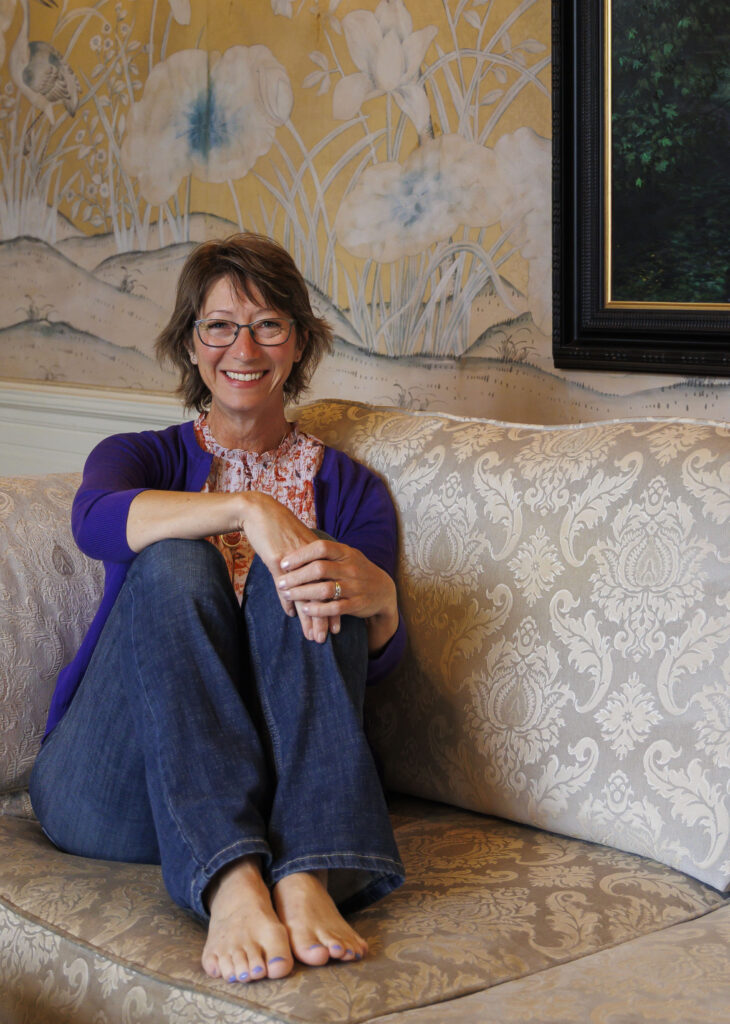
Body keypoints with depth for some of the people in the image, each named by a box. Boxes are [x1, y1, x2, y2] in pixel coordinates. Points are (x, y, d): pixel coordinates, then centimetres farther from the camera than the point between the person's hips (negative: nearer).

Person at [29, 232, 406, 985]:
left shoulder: (348, 489, 16)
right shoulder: (144, 456, 14)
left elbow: (372, 665, 1)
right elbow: (94, 521, -14)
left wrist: (380, 602, -23)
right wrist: (246, 508, -30)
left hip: (279, 783, 1)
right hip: (113, 795, 0)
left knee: (297, 578, -23)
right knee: (173, 562, -26)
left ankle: (307, 876, -44)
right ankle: (230, 885, -46)